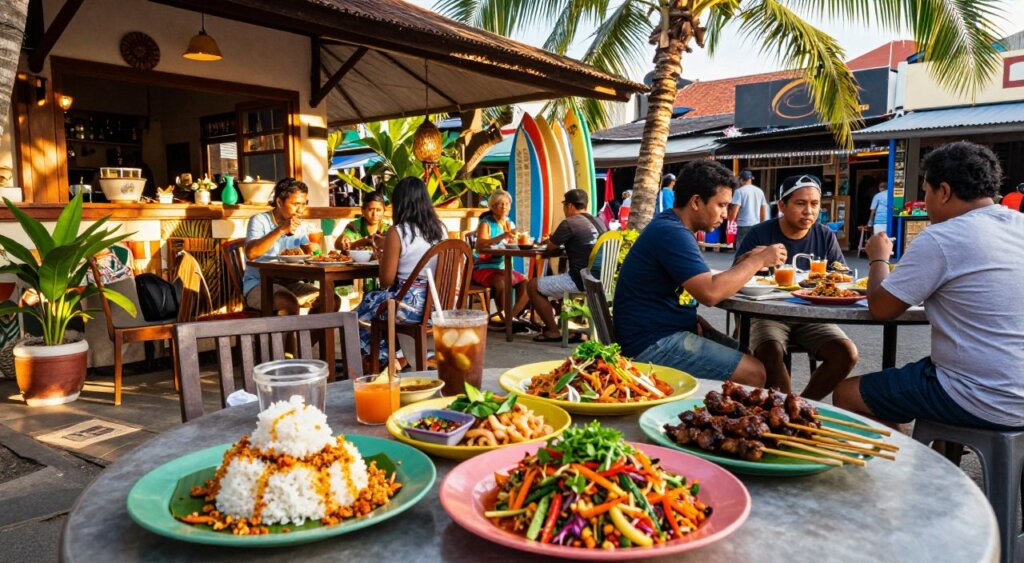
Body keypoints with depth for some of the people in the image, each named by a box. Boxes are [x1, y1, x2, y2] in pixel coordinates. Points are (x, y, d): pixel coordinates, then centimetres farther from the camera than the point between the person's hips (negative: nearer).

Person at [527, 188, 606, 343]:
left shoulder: (569, 223, -12)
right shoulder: (599, 222, 12)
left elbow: (550, 247, -1)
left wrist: (553, 237, 20)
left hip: (580, 281, -9)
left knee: (533, 286, 4)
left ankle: (553, 332, 6)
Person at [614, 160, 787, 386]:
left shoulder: (672, 227, 12)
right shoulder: (671, 233, -19)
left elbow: (702, 283, 16)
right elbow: (710, 293, -27)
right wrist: (758, 260, -15)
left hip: (668, 331, 11)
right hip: (653, 344, -10)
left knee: (750, 358, 12)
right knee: (753, 373, -13)